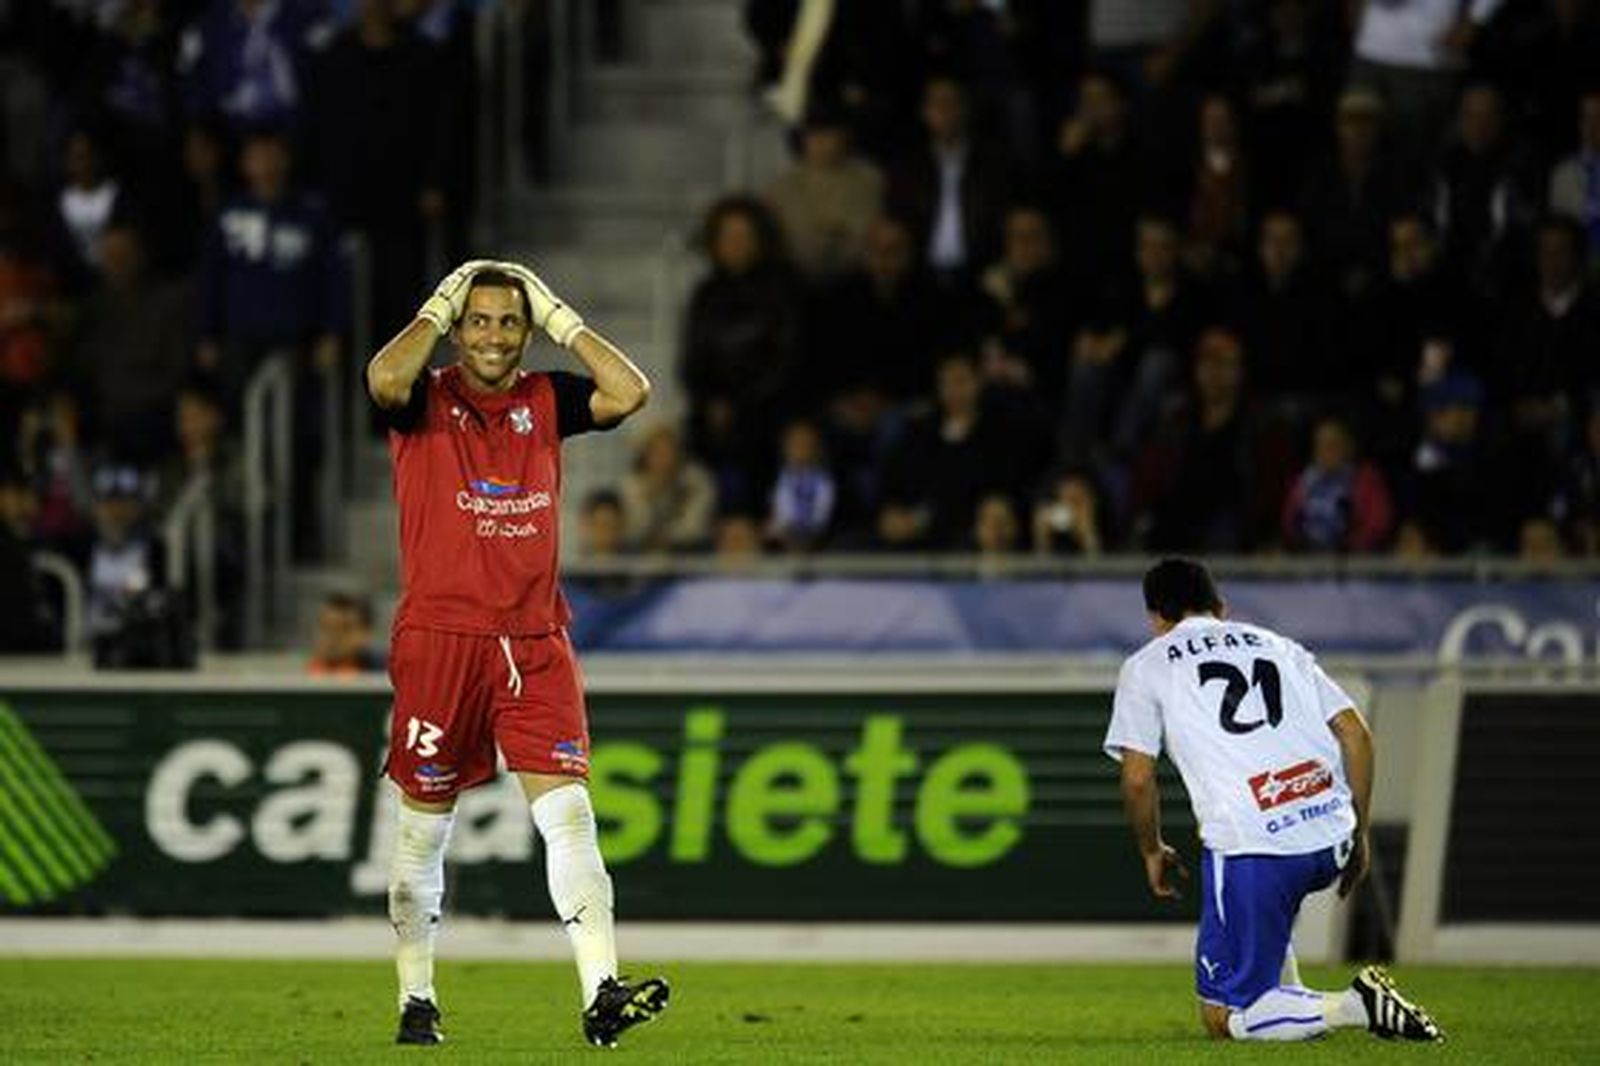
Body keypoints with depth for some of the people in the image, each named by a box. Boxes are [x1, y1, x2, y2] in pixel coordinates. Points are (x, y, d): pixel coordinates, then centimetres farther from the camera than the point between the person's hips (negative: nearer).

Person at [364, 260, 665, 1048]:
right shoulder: (426, 401, 1)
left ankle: (601, 994, -20)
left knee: (568, 811, -11)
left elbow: (629, 392, -2)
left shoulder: (544, 402, 11)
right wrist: (438, 309, -9)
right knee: (424, 827, 6)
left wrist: (561, 318, 1)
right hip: (438, 637, -2)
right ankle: (416, 1002, 18)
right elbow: (384, 379, -22)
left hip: (535, 642, 2)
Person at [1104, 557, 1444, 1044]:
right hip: (1330, 842, 6)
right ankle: (1287, 998, 27)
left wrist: (1153, 853, 21)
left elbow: (1138, 778, 5)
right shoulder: (1277, 645, 24)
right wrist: (1360, 834, 22)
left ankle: (1354, 1008, -17)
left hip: (1251, 848, -6)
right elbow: (1356, 734, 15)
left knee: (1224, 1017, 1)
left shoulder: (1145, 667, 13)